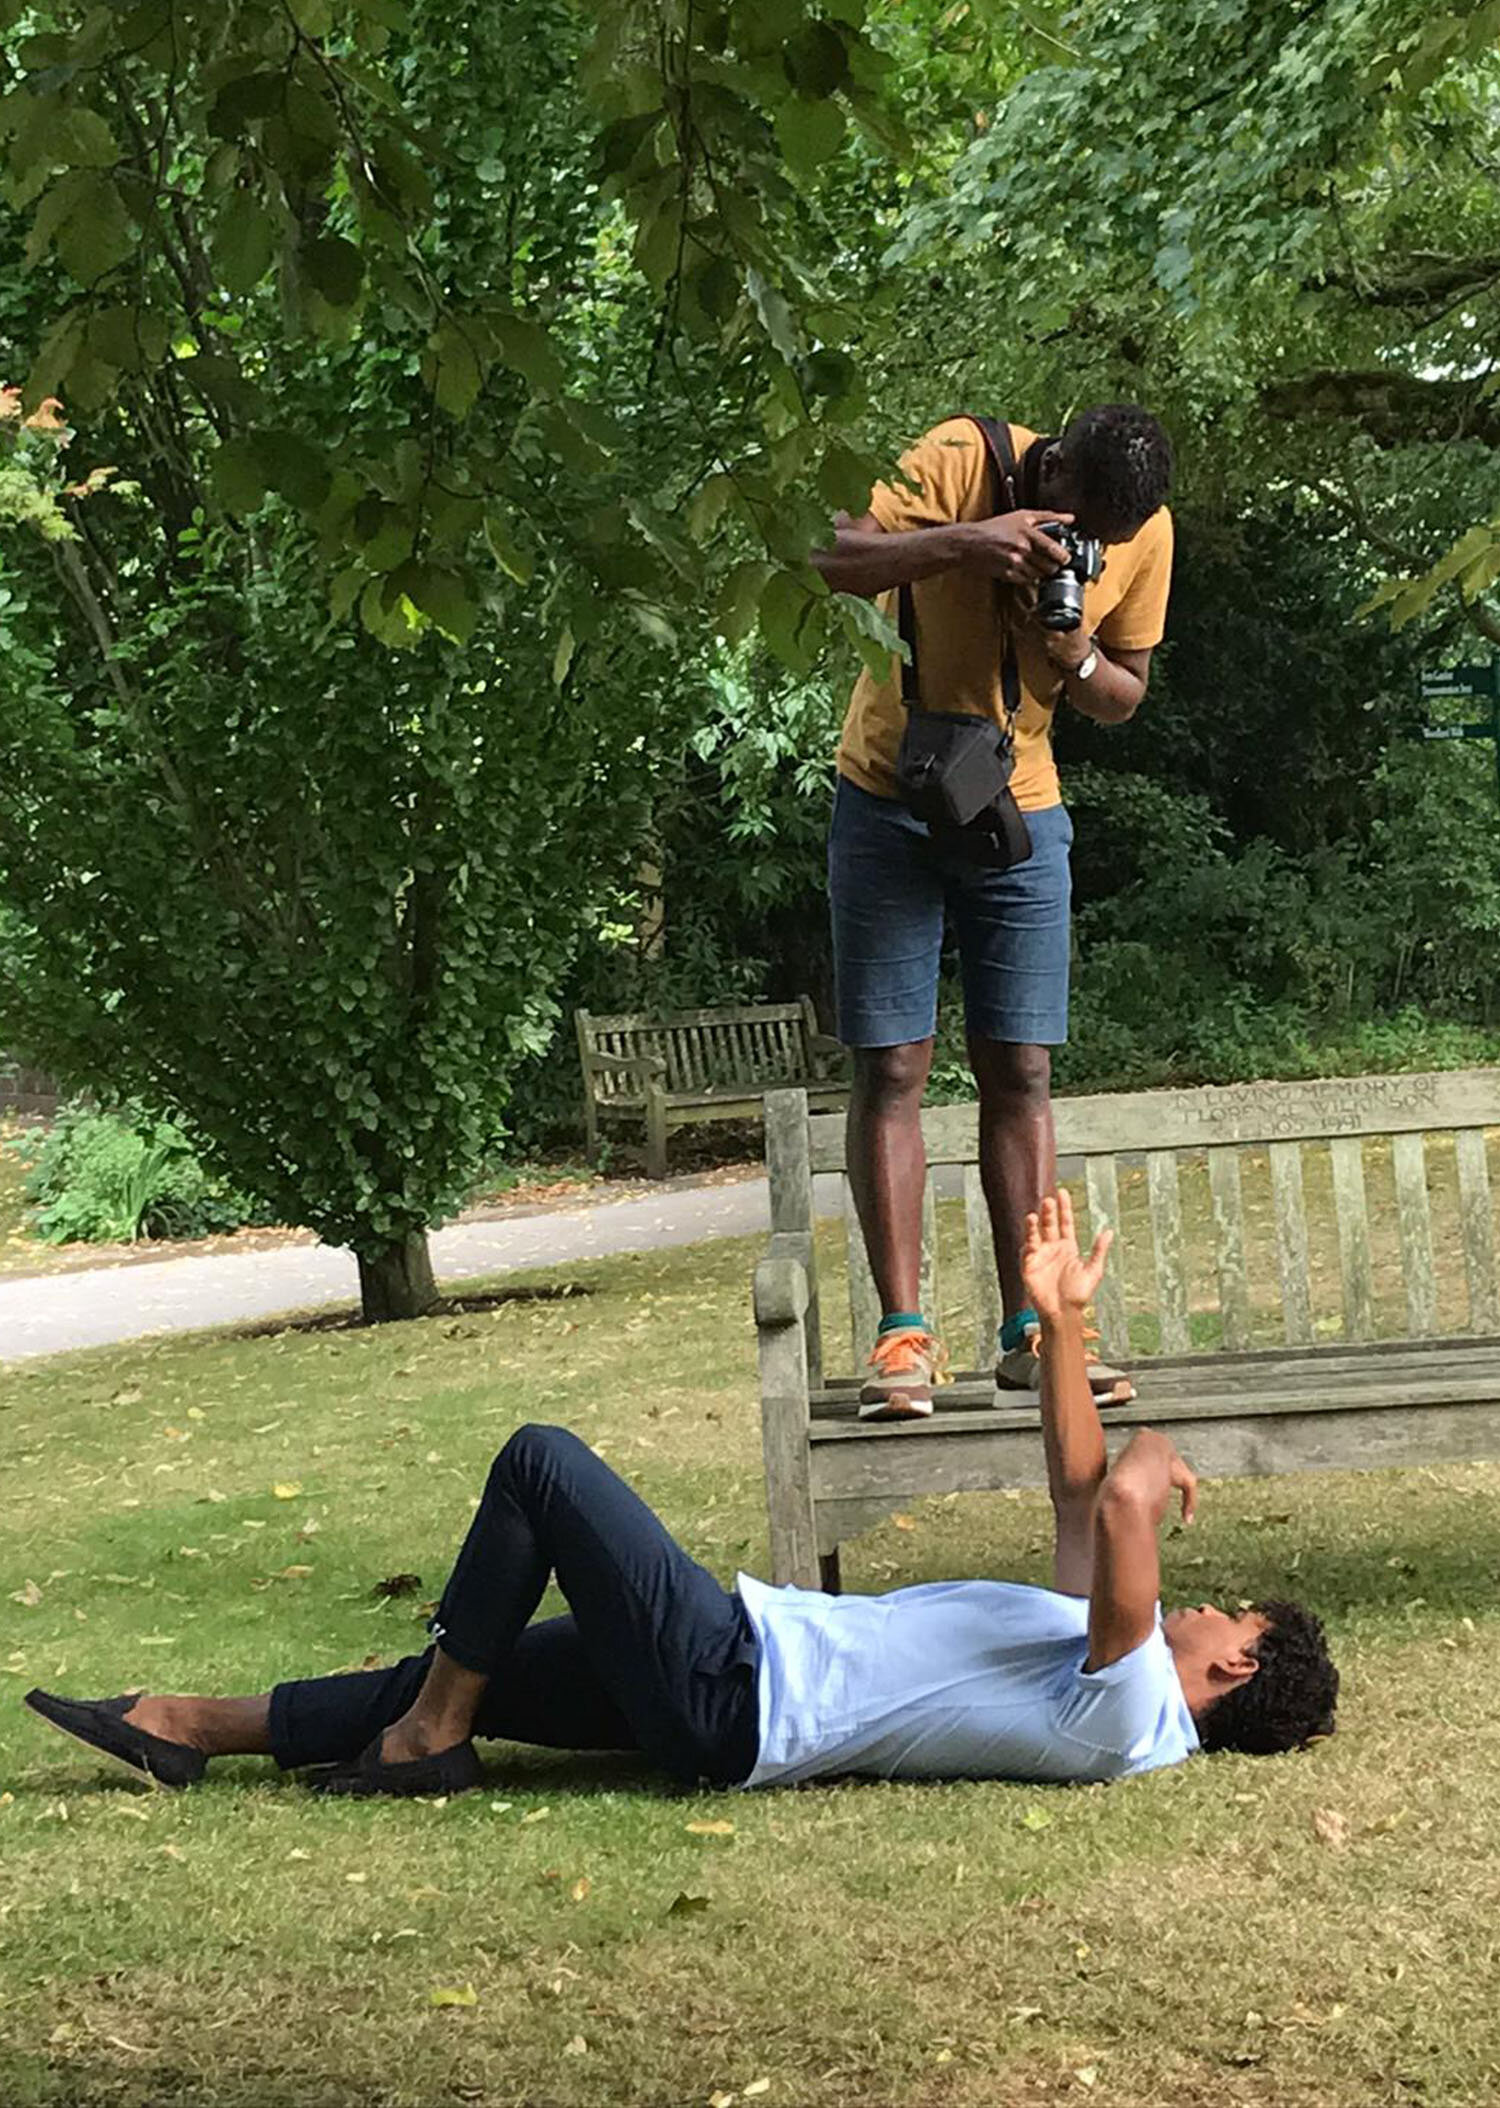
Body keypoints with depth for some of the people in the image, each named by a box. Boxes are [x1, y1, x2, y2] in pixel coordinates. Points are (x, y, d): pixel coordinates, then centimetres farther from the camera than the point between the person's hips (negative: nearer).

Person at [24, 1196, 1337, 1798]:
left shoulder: (1128, 1719, -19)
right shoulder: (1120, 1669, 11)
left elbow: (1115, 1513, -36)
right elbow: (1082, 1493, 19)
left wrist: (1149, 1473, -19)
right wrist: (1062, 1323, 14)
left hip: (734, 1691, -9)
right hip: (732, 1687, 9)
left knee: (542, 1460, -9)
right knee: (471, 1671, 14)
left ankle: (428, 1739, 2)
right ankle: (187, 1729, 25)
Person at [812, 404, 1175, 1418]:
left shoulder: (1146, 535, -7)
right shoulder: (961, 460, -17)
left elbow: (1126, 696, 3)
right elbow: (828, 562, -26)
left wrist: (1074, 656, -19)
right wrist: (963, 541, -38)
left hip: (1022, 813, 3)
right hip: (890, 800, -3)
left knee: (1021, 1071, 0)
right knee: (891, 1068, -6)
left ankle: (1029, 1332, 3)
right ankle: (903, 1334, -5)